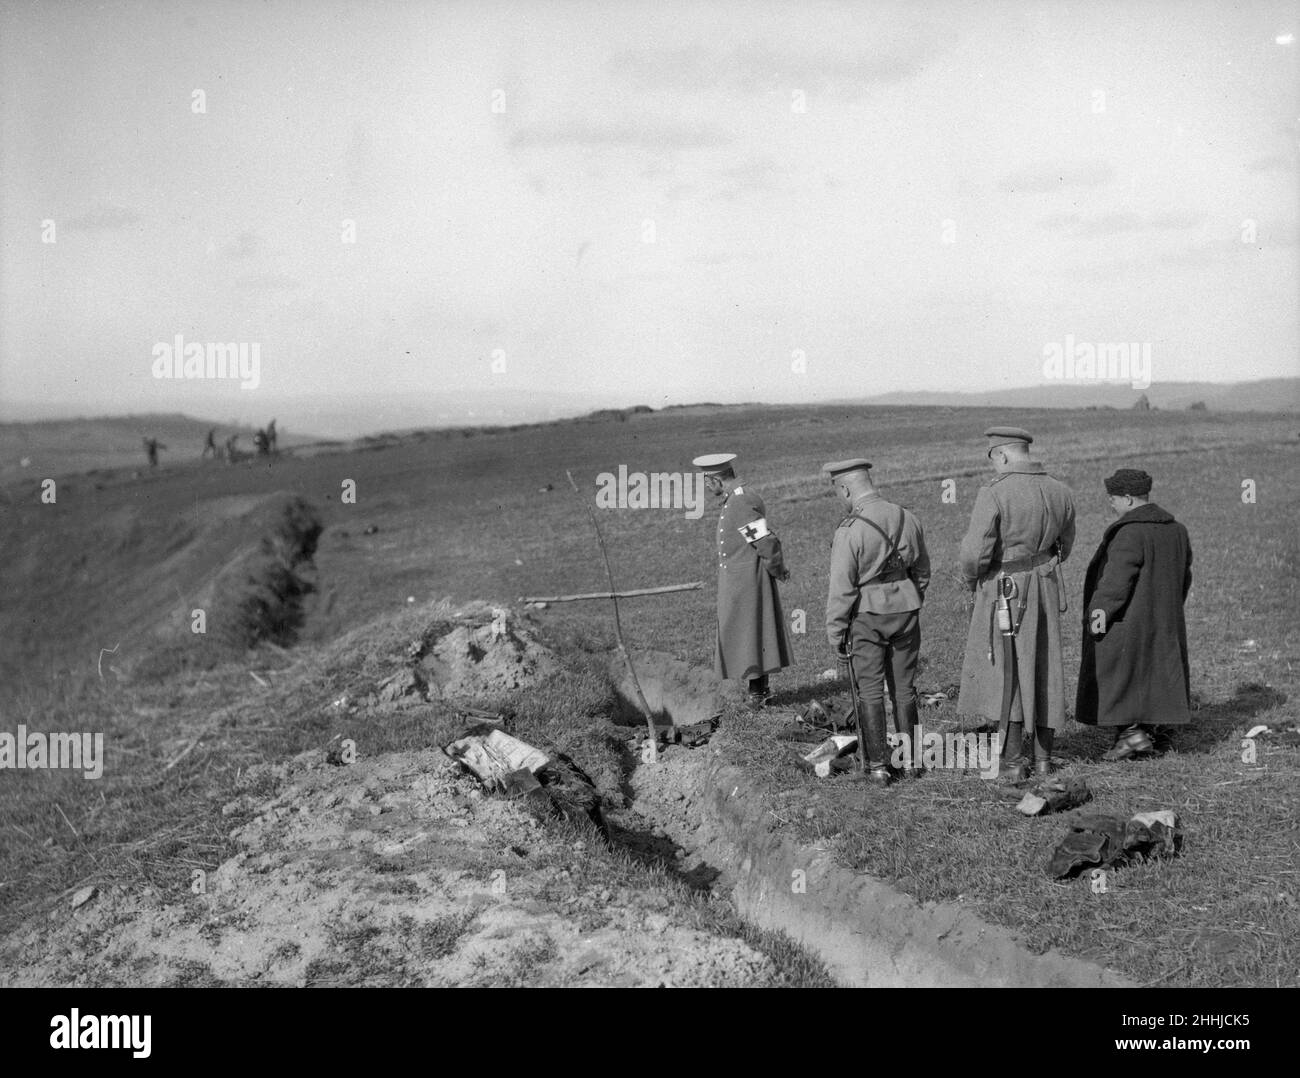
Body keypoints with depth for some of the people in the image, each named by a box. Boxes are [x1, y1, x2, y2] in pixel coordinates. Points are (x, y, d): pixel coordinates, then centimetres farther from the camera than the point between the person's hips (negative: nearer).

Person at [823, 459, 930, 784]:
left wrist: (835, 634, -6)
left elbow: (842, 589, -15)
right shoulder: (907, 519, 1)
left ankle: (878, 766, 6)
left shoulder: (850, 530, -17)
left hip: (867, 615, -5)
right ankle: (909, 758, 22)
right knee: (903, 688, 15)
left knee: (871, 692, 4)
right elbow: (922, 572, 13)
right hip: (906, 611, 5)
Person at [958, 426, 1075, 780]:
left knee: (1004, 671, 3)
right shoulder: (1060, 492, 3)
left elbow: (975, 552, -19)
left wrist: (972, 579, 1)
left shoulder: (993, 493, -17)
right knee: (1043, 670, 14)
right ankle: (1042, 756, 21)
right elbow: (1064, 545, 14)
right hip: (1045, 589, 6)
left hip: (1004, 592, -5)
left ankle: (1012, 761, 4)